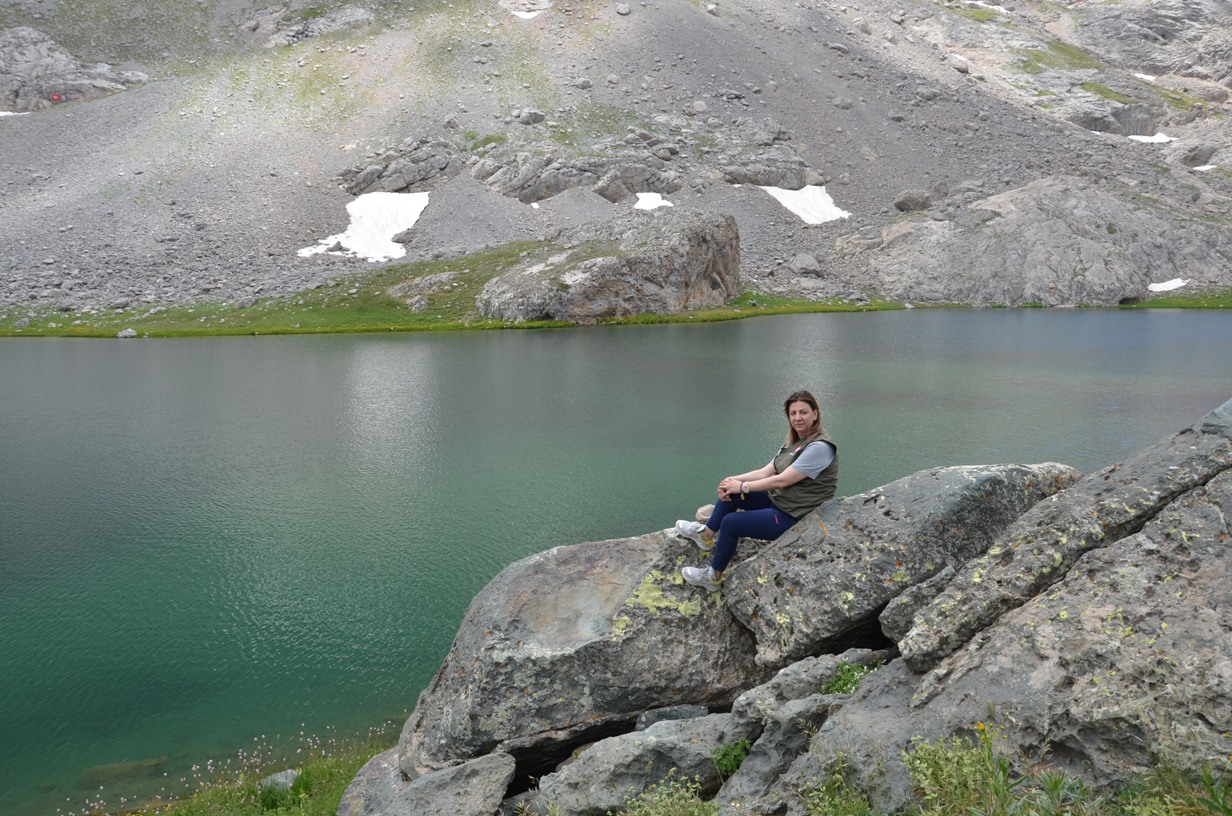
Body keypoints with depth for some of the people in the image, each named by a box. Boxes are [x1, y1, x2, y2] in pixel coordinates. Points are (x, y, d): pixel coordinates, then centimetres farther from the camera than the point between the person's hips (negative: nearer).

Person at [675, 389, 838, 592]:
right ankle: (706, 534, 19)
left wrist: (742, 487, -17)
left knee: (730, 522, -11)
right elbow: (766, 472, 3)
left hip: (792, 517, -9)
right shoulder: (796, 443, 8)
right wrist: (734, 480, -12)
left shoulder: (820, 447, -22)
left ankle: (714, 576, 7)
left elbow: (782, 480, -24)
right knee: (731, 492, 5)